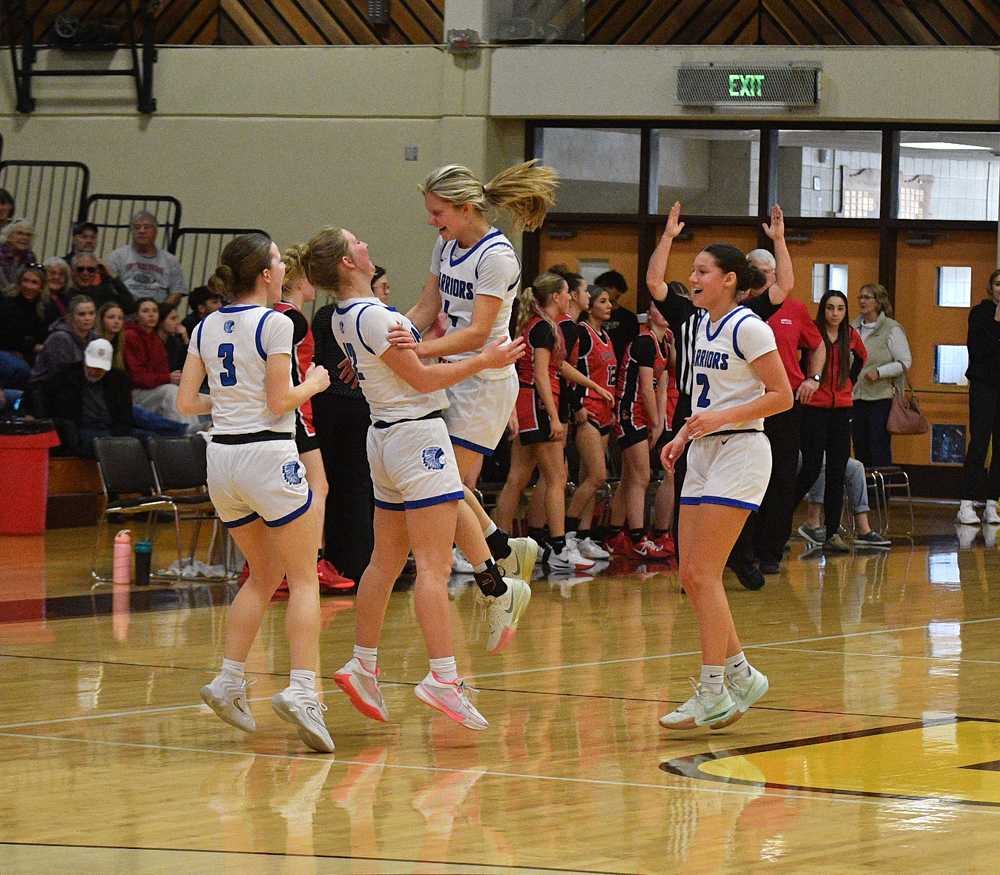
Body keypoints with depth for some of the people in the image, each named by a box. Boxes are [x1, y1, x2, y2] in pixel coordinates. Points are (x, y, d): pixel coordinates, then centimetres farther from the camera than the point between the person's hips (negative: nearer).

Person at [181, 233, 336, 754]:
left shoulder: (207, 328, 8)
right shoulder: (273, 323, -10)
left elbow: (186, 402, 8)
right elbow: (280, 403, -12)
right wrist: (315, 383, 6)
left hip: (222, 457, 7)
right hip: (268, 455, -7)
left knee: (263, 576, 19)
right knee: (304, 580, -2)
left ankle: (229, 681, 10)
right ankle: (301, 691, -16)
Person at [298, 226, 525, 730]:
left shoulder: (344, 317, 9)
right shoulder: (372, 315, -18)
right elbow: (421, 378, -14)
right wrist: (484, 361, -6)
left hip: (386, 437, 10)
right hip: (417, 436, -10)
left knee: (386, 562, 16)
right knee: (434, 567, -12)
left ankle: (363, 666, 20)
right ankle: (443, 678, -18)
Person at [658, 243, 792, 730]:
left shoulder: (747, 328, -11)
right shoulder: (704, 327, 14)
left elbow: (782, 396, -14)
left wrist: (722, 418, -21)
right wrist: (682, 437, 11)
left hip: (740, 452, -9)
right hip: (704, 454, 9)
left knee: (703, 574, -12)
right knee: (691, 577, 6)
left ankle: (713, 694, -9)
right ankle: (740, 675, 17)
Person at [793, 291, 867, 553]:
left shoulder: (850, 336, 7)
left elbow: (860, 357, 28)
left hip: (841, 409, 5)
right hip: (813, 408, -5)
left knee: (837, 472, 3)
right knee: (811, 468, -7)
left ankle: (833, 533, 5)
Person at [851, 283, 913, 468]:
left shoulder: (892, 329, -5)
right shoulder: (854, 328, 11)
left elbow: (905, 362, -6)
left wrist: (879, 372, -16)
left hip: (881, 398, -5)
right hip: (856, 396, 5)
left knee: (879, 451, -6)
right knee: (860, 450, 8)